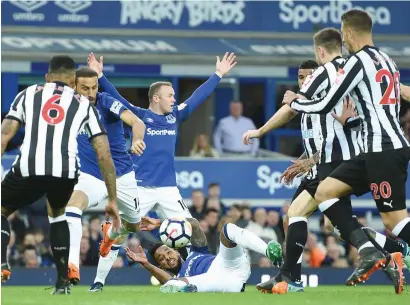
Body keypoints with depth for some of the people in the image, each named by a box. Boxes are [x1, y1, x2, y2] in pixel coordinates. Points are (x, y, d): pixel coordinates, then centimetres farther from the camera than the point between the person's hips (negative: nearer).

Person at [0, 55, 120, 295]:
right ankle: (63, 282, 26)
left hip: (29, 168, -1)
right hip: (66, 170, 1)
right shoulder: (83, 104, 26)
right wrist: (113, 200, 23)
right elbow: (104, 154, 19)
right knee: (57, 214, 35)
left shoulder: (28, 94, 26)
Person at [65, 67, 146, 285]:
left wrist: (137, 140, -55)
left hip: (122, 176, 0)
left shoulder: (107, 103, -16)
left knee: (134, 226, 19)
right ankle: (71, 267, -36)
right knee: (72, 208, -31)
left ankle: (110, 233, 56)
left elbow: (136, 122, -33)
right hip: (91, 177, 0)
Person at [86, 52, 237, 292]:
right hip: (140, 188, -4)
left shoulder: (175, 116, 11)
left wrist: (219, 74, 17)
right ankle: (99, 281, 3)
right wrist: (99, 76, -21)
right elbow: (115, 97, -9)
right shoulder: (138, 116, 0)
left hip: (168, 189, 4)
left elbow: (199, 96, 16)